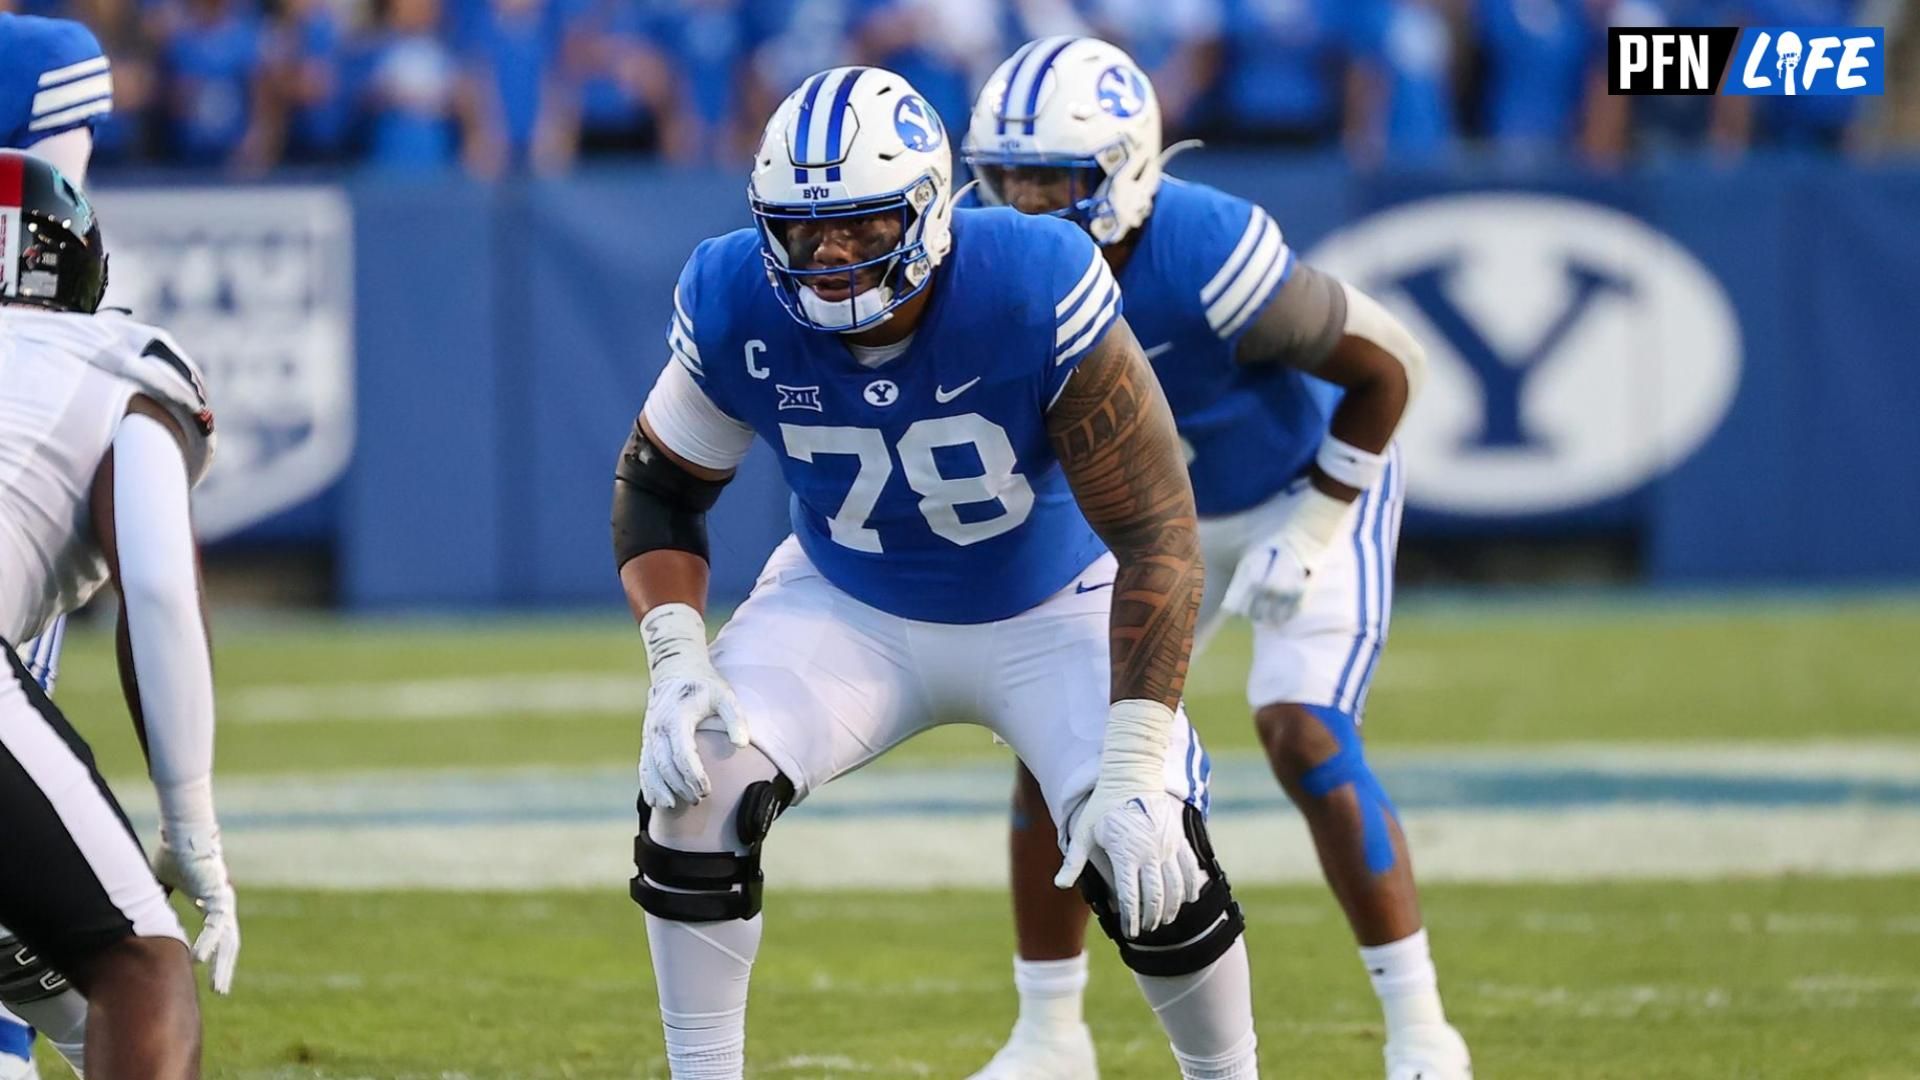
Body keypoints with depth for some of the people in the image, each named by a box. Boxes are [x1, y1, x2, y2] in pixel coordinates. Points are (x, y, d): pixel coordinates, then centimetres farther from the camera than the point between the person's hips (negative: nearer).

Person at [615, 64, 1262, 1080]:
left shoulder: (1037, 292, -33)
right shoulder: (737, 306, -23)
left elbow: (1155, 532, -29)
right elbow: (658, 485, -5)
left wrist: (1132, 769, -36)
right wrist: (677, 663, -23)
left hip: (1050, 612, -2)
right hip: (848, 606, 2)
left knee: (1148, 863, -20)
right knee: (696, 791, -20)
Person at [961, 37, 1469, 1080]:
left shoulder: (1207, 256, -36)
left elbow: (1388, 367, -25)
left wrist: (1309, 535, -21)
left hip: (1307, 495, -6)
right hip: (1163, 516, 6)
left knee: (1304, 738, -22)